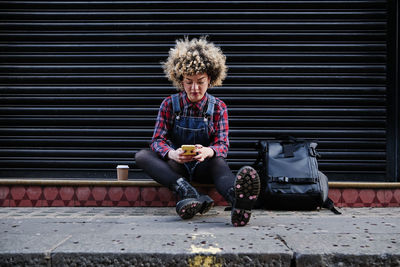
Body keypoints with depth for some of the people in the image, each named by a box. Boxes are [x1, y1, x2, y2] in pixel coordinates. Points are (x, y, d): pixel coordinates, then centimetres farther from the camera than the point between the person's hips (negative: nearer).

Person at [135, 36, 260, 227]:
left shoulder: (218, 107, 2)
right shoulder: (170, 104, 2)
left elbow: (222, 144, -8)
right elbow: (158, 140, -5)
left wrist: (207, 152, -35)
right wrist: (172, 154, -31)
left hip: (204, 166, -1)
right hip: (176, 167, 2)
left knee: (219, 163, -37)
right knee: (142, 156, -26)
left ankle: (237, 197, -74)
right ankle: (187, 191, -50)